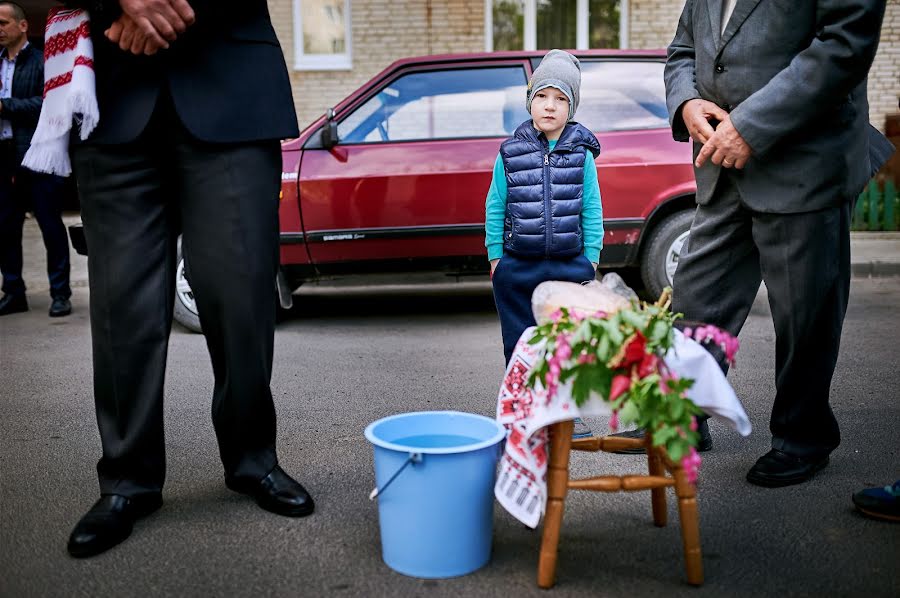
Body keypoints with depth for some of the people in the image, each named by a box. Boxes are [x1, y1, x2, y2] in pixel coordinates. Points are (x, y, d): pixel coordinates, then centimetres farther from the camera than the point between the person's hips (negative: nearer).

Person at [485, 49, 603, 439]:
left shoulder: (581, 154, 0)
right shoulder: (510, 154, -1)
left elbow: (591, 211, 3)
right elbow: (495, 209, 4)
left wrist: (590, 259, 2)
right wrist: (495, 257, 2)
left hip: (569, 266, 0)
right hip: (517, 267, 0)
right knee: (520, 344, 8)